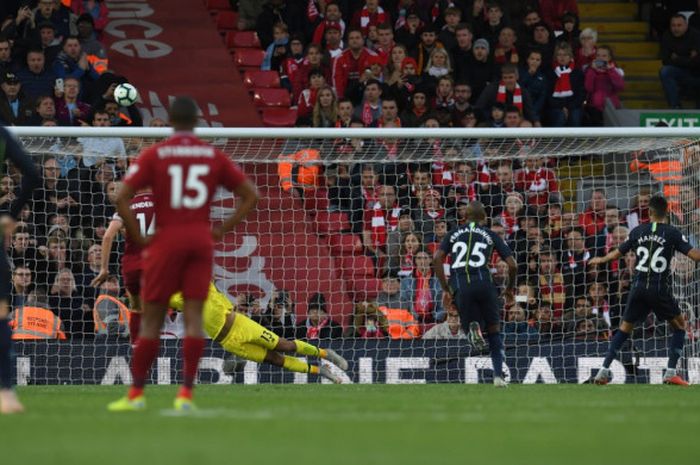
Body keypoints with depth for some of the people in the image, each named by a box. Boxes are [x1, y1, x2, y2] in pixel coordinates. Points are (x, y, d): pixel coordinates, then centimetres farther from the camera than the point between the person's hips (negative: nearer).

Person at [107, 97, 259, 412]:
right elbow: (250, 195, 6)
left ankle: (136, 394, 6)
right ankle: (186, 394, -6)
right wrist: (222, 230, 7)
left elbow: (121, 198, -10)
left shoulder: (153, 155, -1)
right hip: (201, 238, 2)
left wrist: (138, 237, -3)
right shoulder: (213, 156, 6)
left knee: (151, 317, 4)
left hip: (167, 239, -2)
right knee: (193, 315, 0)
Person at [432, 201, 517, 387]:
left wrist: (446, 289, 11)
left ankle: (473, 328, -23)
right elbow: (512, 265, 9)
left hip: (460, 286, 1)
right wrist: (509, 289, 26)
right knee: (494, 330, 15)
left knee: (469, 324, 16)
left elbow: (437, 259, 6)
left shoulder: (454, 234, 20)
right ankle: (498, 375, 2)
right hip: (483, 283, -1)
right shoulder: (491, 235, 16)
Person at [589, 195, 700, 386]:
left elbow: (617, 253, 19)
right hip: (661, 289, -3)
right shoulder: (672, 233, -3)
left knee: (625, 327, 16)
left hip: (639, 286, 3)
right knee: (679, 325, 14)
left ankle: (604, 370, 8)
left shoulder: (638, 231, 7)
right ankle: (671, 372, 4)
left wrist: (600, 260, 38)